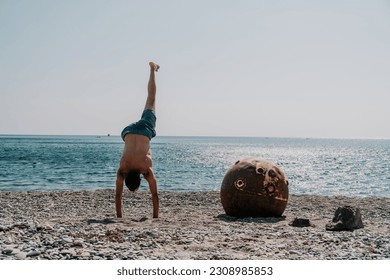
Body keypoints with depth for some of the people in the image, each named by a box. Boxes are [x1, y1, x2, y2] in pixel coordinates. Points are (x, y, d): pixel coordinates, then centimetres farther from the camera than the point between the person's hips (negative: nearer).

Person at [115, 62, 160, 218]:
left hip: (144, 129, 0)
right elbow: (118, 195, -19)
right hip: (129, 131, 0)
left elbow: (154, 195, -27)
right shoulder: (122, 170, -28)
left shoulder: (147, 170, -31)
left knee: (150, 101, 20)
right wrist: (119, 216, -17)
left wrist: (155, 217, -23)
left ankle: (152, 70, 35)